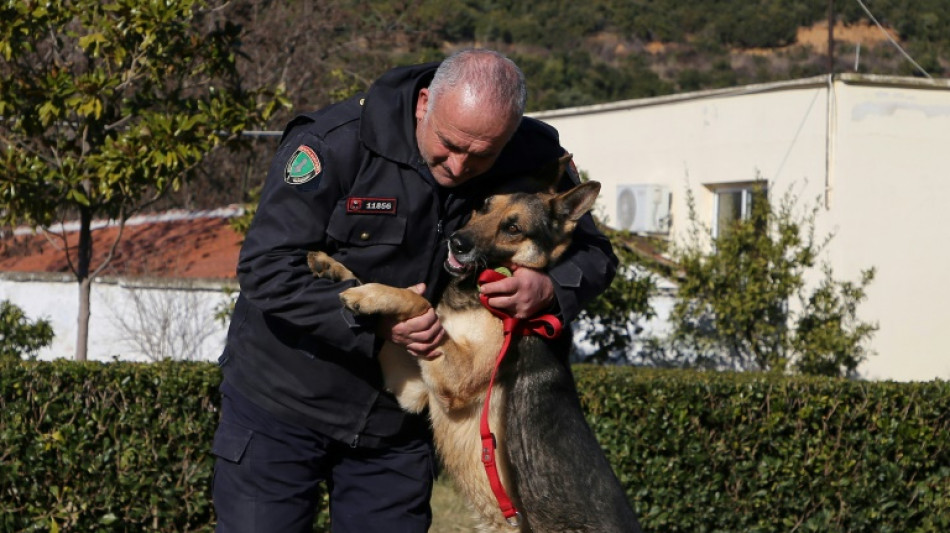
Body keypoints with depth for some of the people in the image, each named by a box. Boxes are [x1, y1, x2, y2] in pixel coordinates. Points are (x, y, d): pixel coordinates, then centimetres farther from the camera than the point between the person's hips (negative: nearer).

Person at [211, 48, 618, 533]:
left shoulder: (530, 157, -10)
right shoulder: (337, 142, -22)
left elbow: (594, 253, 0)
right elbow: (267, 270, -22)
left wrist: (553, 289, -24)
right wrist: (375, 322, -31)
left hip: (399, 422, 3)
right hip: (282, 402, -3)